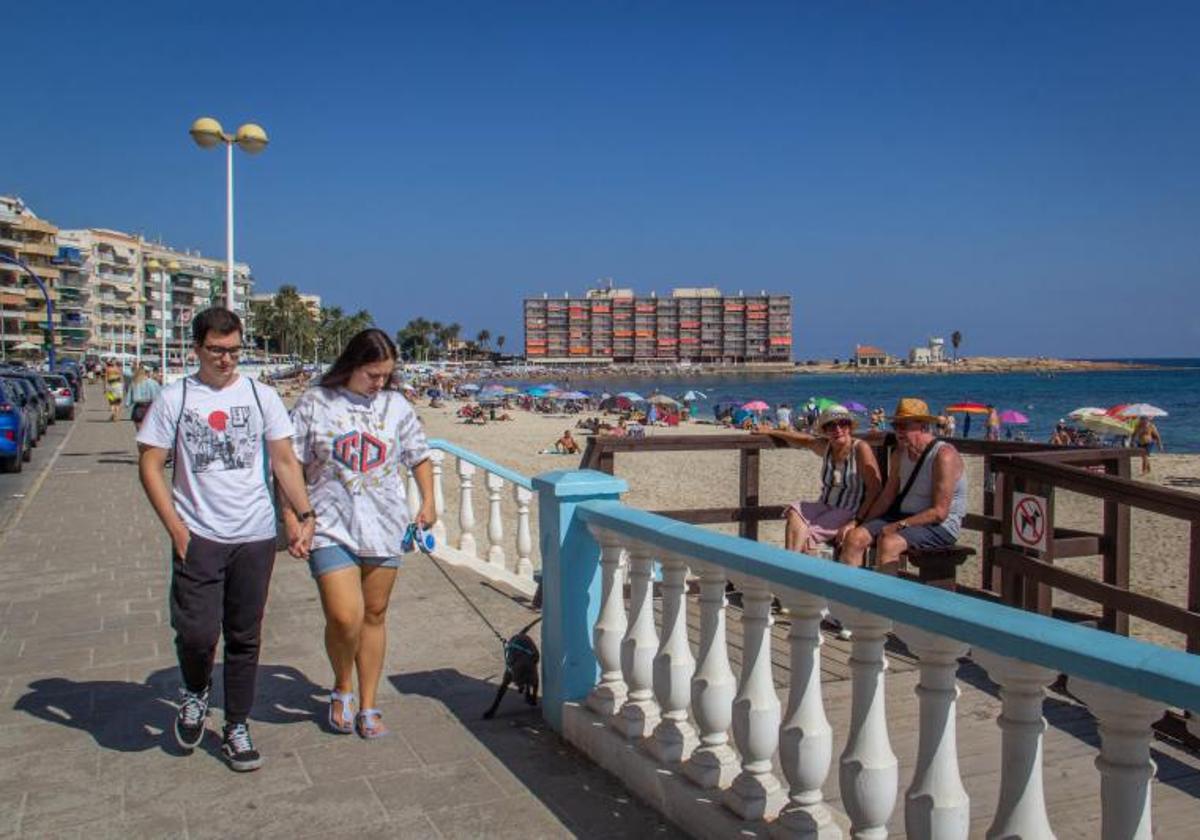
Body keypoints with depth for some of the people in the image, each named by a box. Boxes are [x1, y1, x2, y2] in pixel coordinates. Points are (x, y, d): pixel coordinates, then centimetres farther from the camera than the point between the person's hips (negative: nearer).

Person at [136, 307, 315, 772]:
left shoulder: (261, 396, 5)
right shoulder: (174, 398, 1)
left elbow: (284, 460, 5)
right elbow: (150, 464, 2)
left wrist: (304, 514, -5)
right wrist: (175, 526, -7)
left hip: (255, 537, 2)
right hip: (198, 537, -1)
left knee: (245, 638, 8)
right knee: (197, 632, -9)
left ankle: (236, 728, 23)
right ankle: (195, 692, 25)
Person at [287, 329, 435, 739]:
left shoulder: (395, 405, 7)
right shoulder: (314, 405, -2)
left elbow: (420, 455, 17)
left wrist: (428, 502, 8)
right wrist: (292, 518, -7)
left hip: (384, 527, 3)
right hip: (330, 528, -3)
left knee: (375, 616, 10)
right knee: (344, 618, -13)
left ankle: (368, 706, 23)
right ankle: (342, 688, 18)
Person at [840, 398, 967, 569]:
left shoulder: (944, 456, -16)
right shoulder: (899, 454, 9)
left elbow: (939, 512, -20)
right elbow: (887, 497, 11)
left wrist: (900, 525, -22)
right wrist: (862, 523, -2)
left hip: (940, 525, -7)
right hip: (903, 516, 7)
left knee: (889, 543, -33)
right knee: (854, 537, -13)